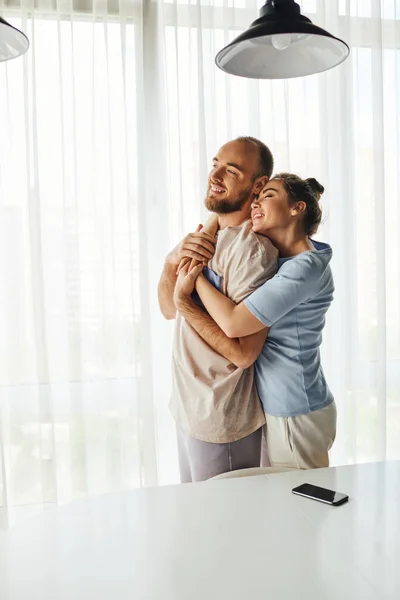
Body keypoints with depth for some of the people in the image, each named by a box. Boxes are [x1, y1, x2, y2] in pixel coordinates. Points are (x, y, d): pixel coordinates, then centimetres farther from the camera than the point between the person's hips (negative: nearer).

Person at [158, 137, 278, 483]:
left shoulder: (252, 249, -23)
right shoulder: (207, 235, 6)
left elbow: (244, 352, -27)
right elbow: (169, 310, 2)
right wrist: (173, 262, -16)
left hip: (220, 422, -8)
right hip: (189, 405, 9)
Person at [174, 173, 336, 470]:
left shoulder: (306, 267, -21)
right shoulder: (277, 259, 6)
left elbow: (234, 323, -26)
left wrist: (194, 274, -13)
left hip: (296, 415, -8)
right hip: (279, 407, 8)